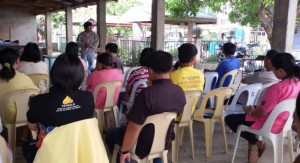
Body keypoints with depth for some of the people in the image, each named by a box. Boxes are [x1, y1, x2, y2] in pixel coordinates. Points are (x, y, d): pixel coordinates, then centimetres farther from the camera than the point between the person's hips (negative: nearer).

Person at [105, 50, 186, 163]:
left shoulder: (147, 94, -32)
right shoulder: (180, 92, -11)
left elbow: (134, 128, -28)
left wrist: (124, 151, -14)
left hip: (144, 147, -5)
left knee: (111, 134, 19)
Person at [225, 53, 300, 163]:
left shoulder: (277, 88, -32)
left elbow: (262, 112, -24)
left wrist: (250, 111, -2)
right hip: (284, 123, 8)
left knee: (229, 119, 7)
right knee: (255, 109, 33)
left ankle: (256, 143, 9)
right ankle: (257, 143, 25)